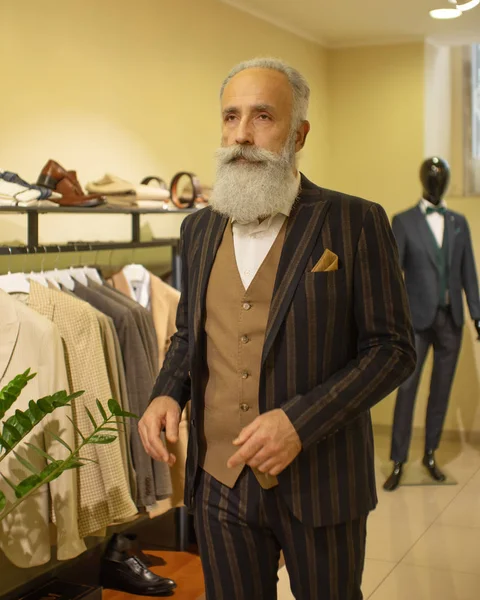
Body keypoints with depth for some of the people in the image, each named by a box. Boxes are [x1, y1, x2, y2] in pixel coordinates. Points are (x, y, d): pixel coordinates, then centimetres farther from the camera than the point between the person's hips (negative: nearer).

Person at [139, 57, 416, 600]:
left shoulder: (356, 223, -8)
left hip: (319, 483, -3)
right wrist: (168, 393, -4)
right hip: (219, 482, 4)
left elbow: (392, 348, -9)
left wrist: (300, 421, -20)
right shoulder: (199, 229, 7)